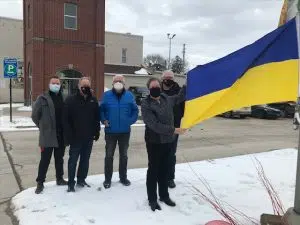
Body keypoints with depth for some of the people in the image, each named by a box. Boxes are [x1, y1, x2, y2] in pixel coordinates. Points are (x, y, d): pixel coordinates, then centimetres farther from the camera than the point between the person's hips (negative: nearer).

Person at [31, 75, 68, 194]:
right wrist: (43, 126, 4)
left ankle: (59, 178, 30)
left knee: (59, 159, 16)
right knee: (45, 160, 1)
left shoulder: (63, 98, 6)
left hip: (61, 135, 4)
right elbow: (35, 115, 0)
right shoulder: (43, 98, -5)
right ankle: (40, 182, 14)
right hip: (47, 135, -4)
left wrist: (65, 129, 7)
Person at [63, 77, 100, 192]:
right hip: (75, 137, -4)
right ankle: (71, 183, 14)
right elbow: (66, 119, -10)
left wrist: (97, 132, 6)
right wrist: (69, 135, -14)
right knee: (73, 160, 4)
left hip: (89, 137, 4)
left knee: (85, 160, 13)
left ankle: (81, 180, 27)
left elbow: (97, 118, 11)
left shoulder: (93, 100, 6)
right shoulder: (71, 100, -8)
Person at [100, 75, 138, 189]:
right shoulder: (107, 95, -3)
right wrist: (104, 120, -9)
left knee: (123, 155, 14)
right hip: (110, 131, -1)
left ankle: (123, 177, 29)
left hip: (125, 131, 1)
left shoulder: (129, 96, -1)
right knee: (109, 155, 7)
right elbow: (101, 110, 4)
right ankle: (108, 179, 20)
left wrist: (130, 121, -9)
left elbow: (135, 110, 4)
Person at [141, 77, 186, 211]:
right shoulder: (146, 104, -15)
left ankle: (164, 195, 32)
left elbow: (180, 97, 22)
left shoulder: (167, 99, 4)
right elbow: (154, 125, -24)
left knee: (164, 169, 17)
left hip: (168, 140, 6)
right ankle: (152, 199, 19)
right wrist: (173, 130, -27)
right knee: (153, 170, 5)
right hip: (154, 142, -6)